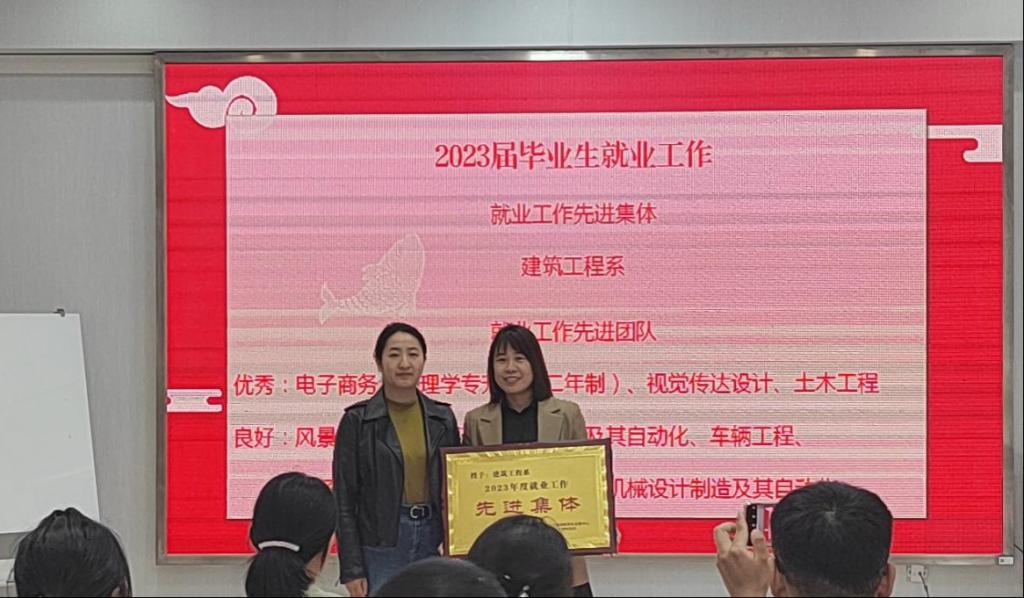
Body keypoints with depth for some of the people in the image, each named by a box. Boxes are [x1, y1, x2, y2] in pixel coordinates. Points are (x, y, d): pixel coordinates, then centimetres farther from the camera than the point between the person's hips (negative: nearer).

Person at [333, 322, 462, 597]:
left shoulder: (442, 418, 8)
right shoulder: (357, 421, -3)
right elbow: (344, 500, -3)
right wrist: (351, 570, -8)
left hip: (434, 543, 3)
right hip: (380, 548, -3)